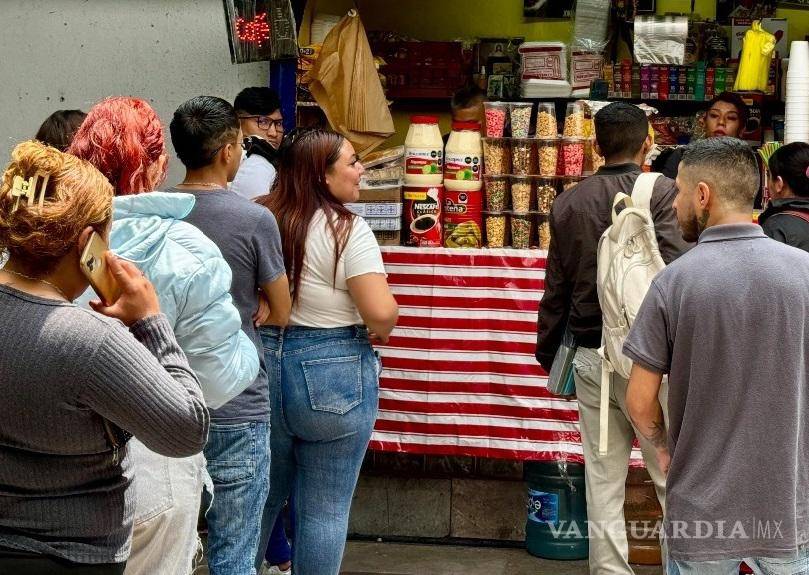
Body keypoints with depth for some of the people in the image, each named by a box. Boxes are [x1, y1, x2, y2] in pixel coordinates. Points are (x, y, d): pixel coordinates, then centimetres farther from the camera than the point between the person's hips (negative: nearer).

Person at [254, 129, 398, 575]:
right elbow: (381, 312, -20)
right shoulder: (347, 230, -15)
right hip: (333, 374, -5)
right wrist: (378, 331, 0)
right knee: (324, 510, 6)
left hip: (261, 364, 6)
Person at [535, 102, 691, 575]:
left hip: (590, 356, 5)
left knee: (603, 479, 11)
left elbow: (555, 287, 11)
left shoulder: (569, 203, 6)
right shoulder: (661, 192, -9)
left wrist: (549, 353, 22)